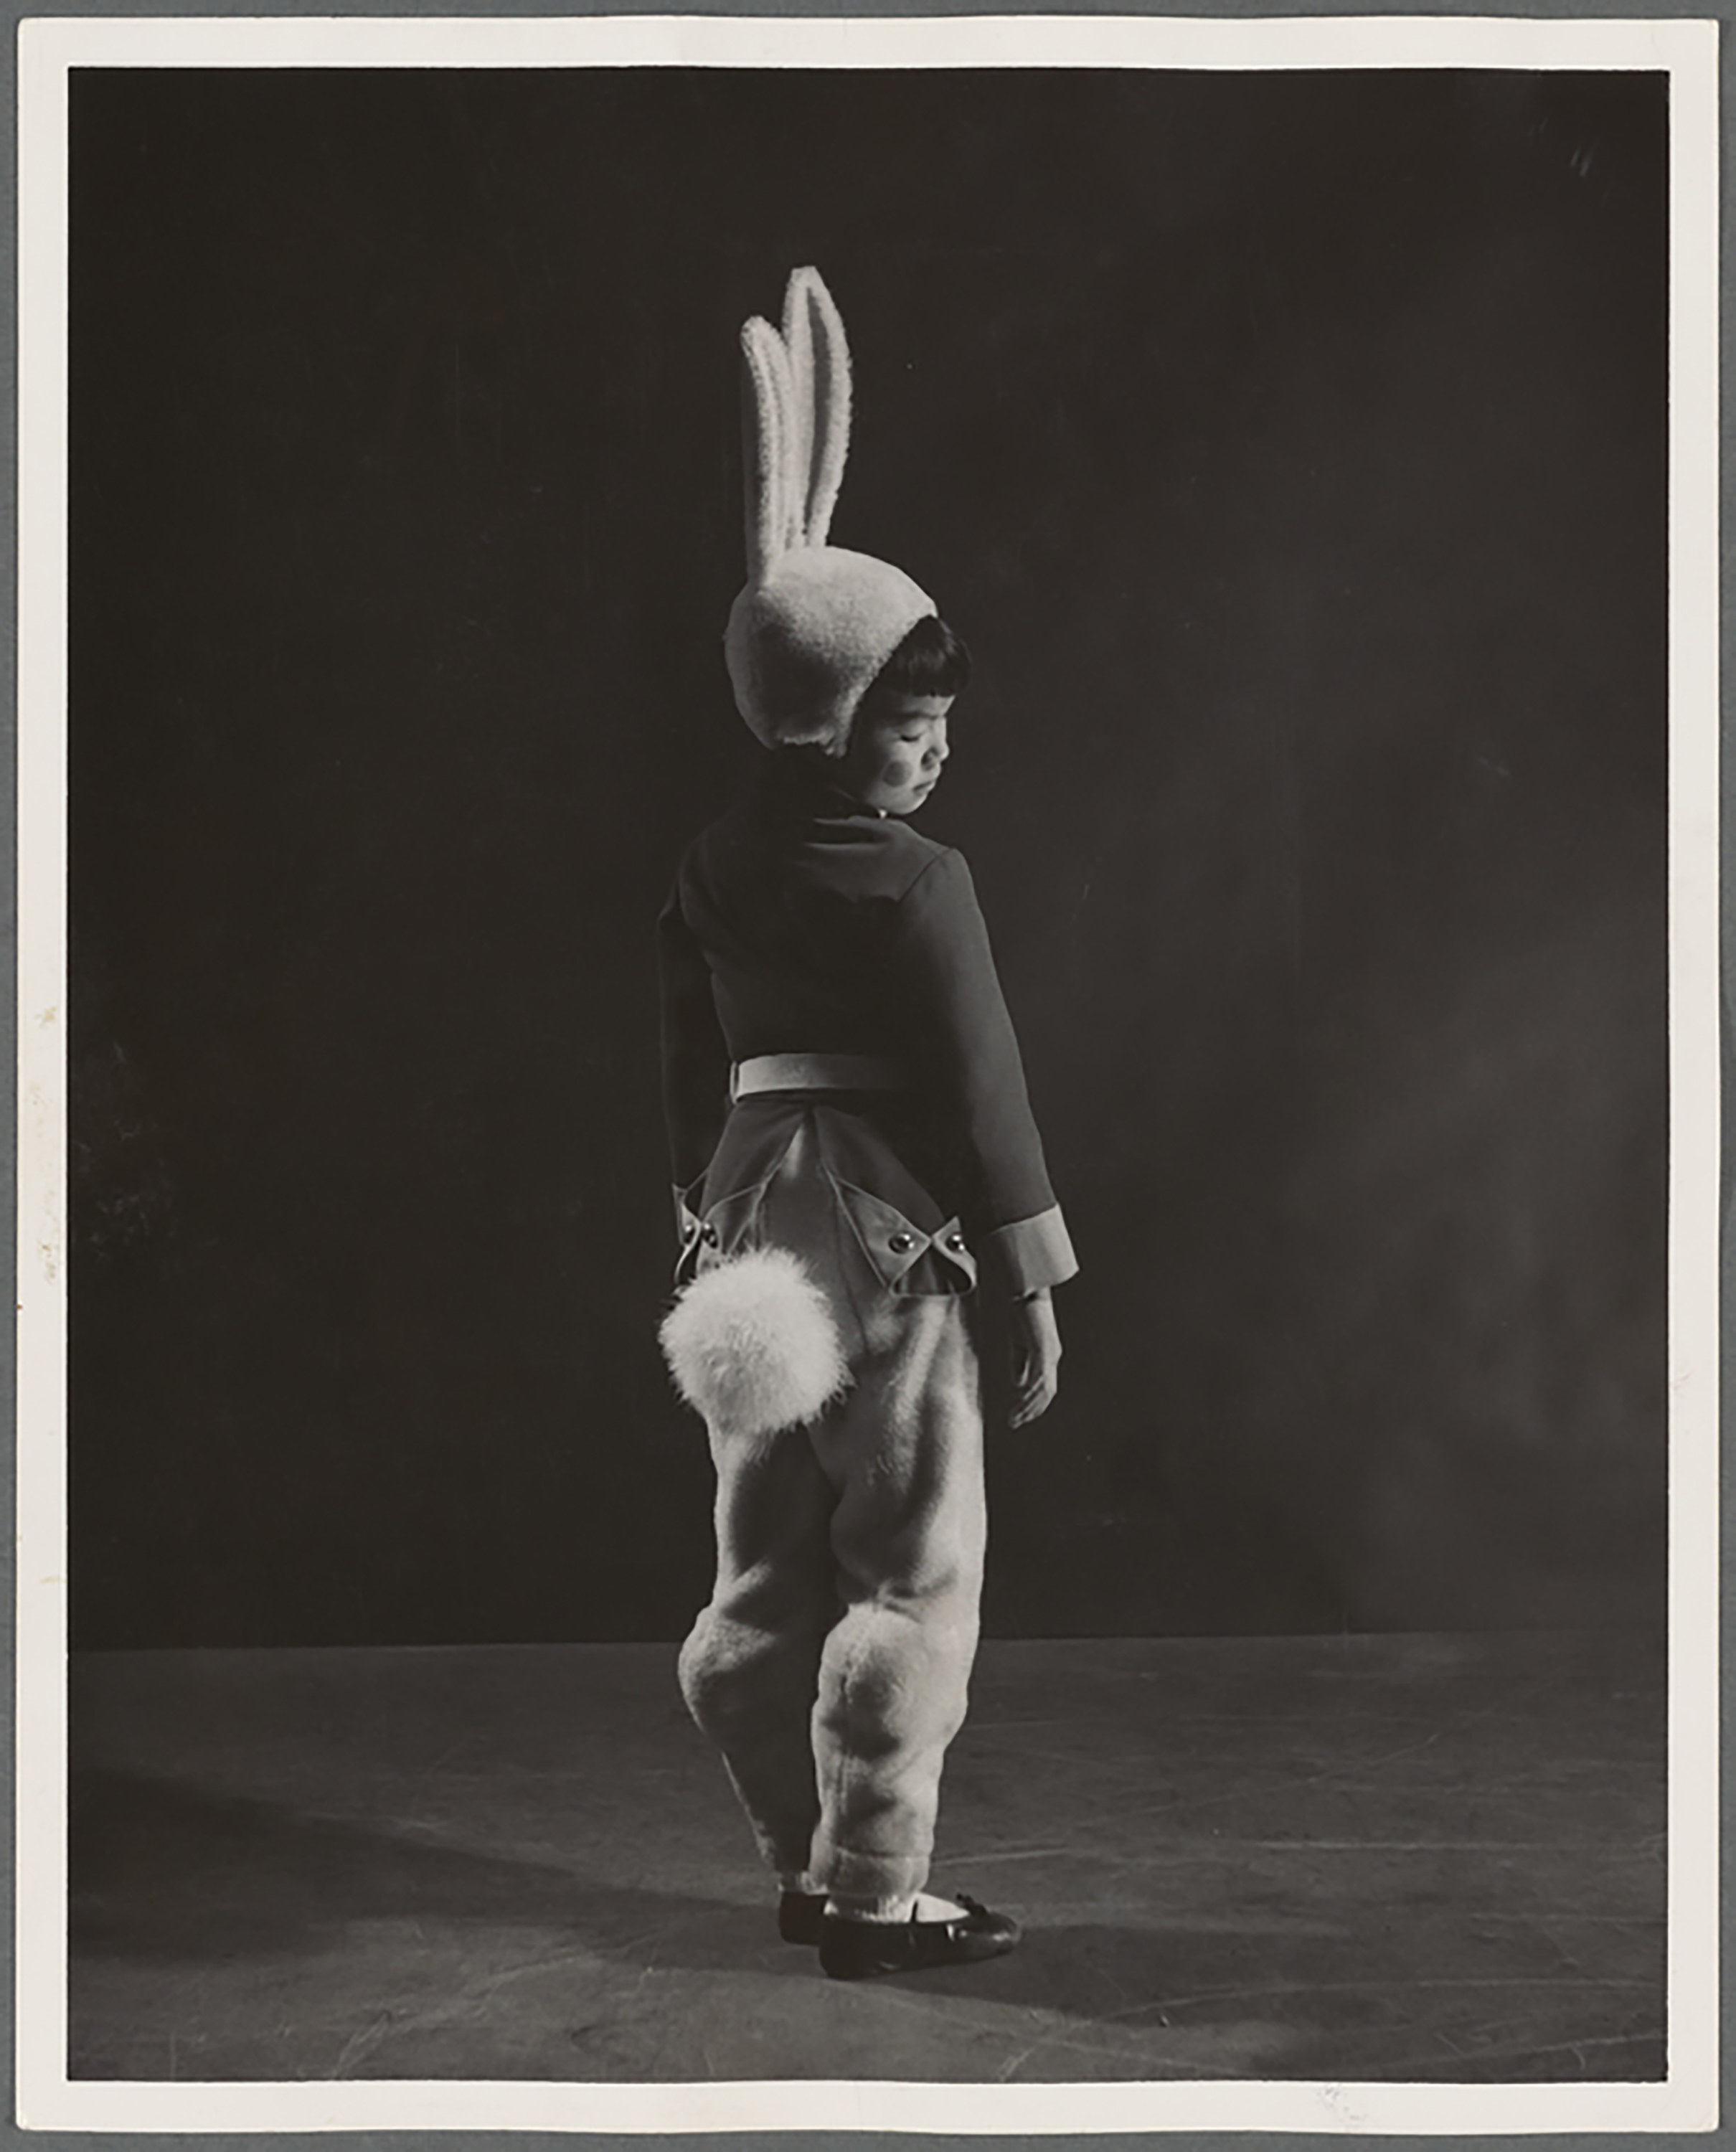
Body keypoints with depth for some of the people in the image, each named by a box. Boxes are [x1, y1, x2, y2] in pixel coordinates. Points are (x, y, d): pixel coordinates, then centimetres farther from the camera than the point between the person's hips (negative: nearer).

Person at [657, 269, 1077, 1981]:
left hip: (750, 1220, 7)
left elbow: (692, 1070, 13)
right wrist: (1032, 1283, -7)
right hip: (886, 1238, -7)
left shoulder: (714, 872, 7)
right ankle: (875, 1895, 5)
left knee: (770, 1565, 14)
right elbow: (978, 1086, -13)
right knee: (914, 1571, 1)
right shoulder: (919, 882, -13)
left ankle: (809, 1865, 24)